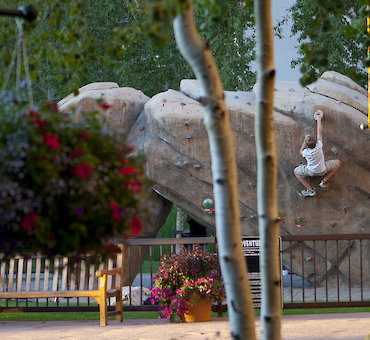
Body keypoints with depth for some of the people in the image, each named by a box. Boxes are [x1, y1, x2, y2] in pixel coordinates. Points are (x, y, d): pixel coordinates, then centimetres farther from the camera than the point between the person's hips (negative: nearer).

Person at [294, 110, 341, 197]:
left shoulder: (306, 153, -29)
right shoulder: (319, 147, -29)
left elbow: (301, 152, -1)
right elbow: (320, 132, -16)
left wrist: (305, 140, -7)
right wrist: (319, 120, -5)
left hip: (311, 172, -1)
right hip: (323, 170, 1)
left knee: (296, 171, 23)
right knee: (337, 163, 18)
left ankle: (310, 190, 8)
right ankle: (324, 181, 12)